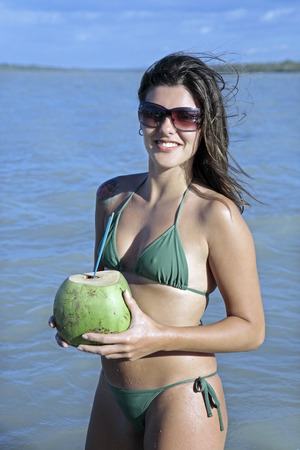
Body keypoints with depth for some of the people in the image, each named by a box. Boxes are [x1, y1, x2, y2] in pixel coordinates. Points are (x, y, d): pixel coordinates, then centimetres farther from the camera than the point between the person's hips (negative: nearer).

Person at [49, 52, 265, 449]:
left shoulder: (215, 213, -14)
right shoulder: (112, 196, 4)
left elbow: (250, 329, -11)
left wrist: (159, 338, -22)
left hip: (182, 399, -5)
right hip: (113, 398, 6)